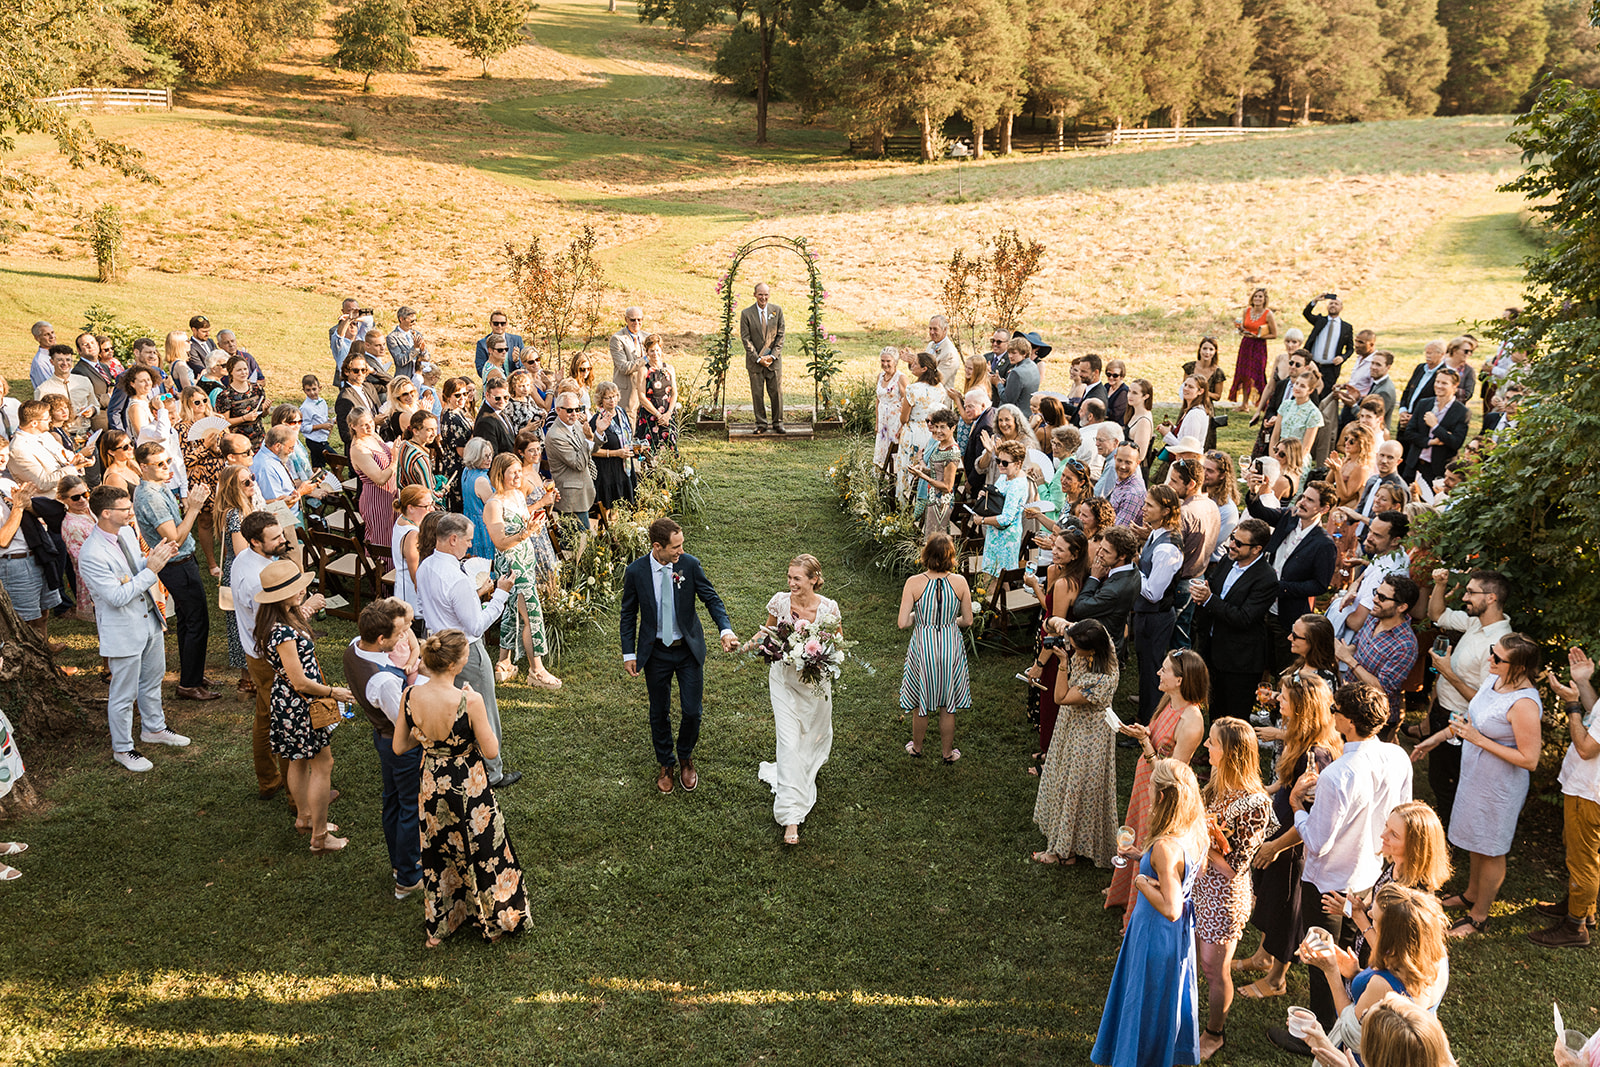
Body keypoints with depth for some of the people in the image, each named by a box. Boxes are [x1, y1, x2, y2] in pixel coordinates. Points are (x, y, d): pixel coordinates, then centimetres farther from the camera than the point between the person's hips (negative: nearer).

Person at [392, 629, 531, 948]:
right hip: (469, 790, -4)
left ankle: (437, 927, 42)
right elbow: (491, 751, -18)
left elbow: (399, 747, -3)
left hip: (431, 787, 4)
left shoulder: (410, 696, -15)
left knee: (438, 856, 26)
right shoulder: (469, 701, -30)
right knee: (484, 853, 20)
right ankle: (494, 923, 40)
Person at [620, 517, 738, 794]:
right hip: (655, 652, 0)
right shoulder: (635, 571, -13)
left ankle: (686, 759, 33)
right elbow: (629, 614, -1)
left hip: (689, 649, 0)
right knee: (659, 712, 14)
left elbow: (712, 599, -7)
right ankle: (665, 763, 37)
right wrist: (628, 653, -1)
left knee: (692, 711, 5)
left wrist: (726, 630, -23)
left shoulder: (690, 565, -14)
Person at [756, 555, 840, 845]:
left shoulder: (828, 609, -16)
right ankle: (791, 816, -5)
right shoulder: (780, 601, -14)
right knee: (789, 744, -8)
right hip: (784, 680, -1)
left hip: (815, 682, 1)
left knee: (814, 735, 23)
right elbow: (767, 634, 5)